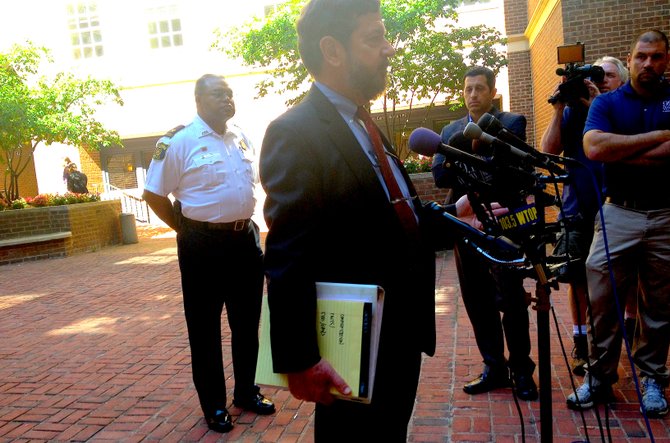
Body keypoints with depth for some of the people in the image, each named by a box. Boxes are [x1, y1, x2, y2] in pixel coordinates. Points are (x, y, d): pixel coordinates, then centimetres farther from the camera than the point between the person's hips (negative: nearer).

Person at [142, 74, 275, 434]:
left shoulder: (241, 137, 9)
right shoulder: (179, 141, -10)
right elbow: (154, 194, -7)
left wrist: (246, 219, 12)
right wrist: (184, 229, -4)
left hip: (245, 239, 6)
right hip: (203, 244, -6)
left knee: (247, 323, 16)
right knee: (205, 328, 7)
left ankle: (247, 391, 34)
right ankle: (213, 405, 24)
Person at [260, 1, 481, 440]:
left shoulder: (364, 126, 9)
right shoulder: (295, 133, -19)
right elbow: (287, 259, -24)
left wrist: (449, 215, 7)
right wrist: (298, 359, -24)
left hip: (401, 336, 9)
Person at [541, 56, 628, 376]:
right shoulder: (573, 111, 9)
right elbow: (549, 150, -3)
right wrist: (558, 109, -8)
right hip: (578, 208, 1)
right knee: (578, 280, 8)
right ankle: (581, 345, 21)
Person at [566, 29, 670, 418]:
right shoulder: (607, 103, 6)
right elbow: (594, 147, -14)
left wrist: (620, 153, -13)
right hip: (619, 214, -1)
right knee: (602, 298, -1)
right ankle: (600, 377, 13)